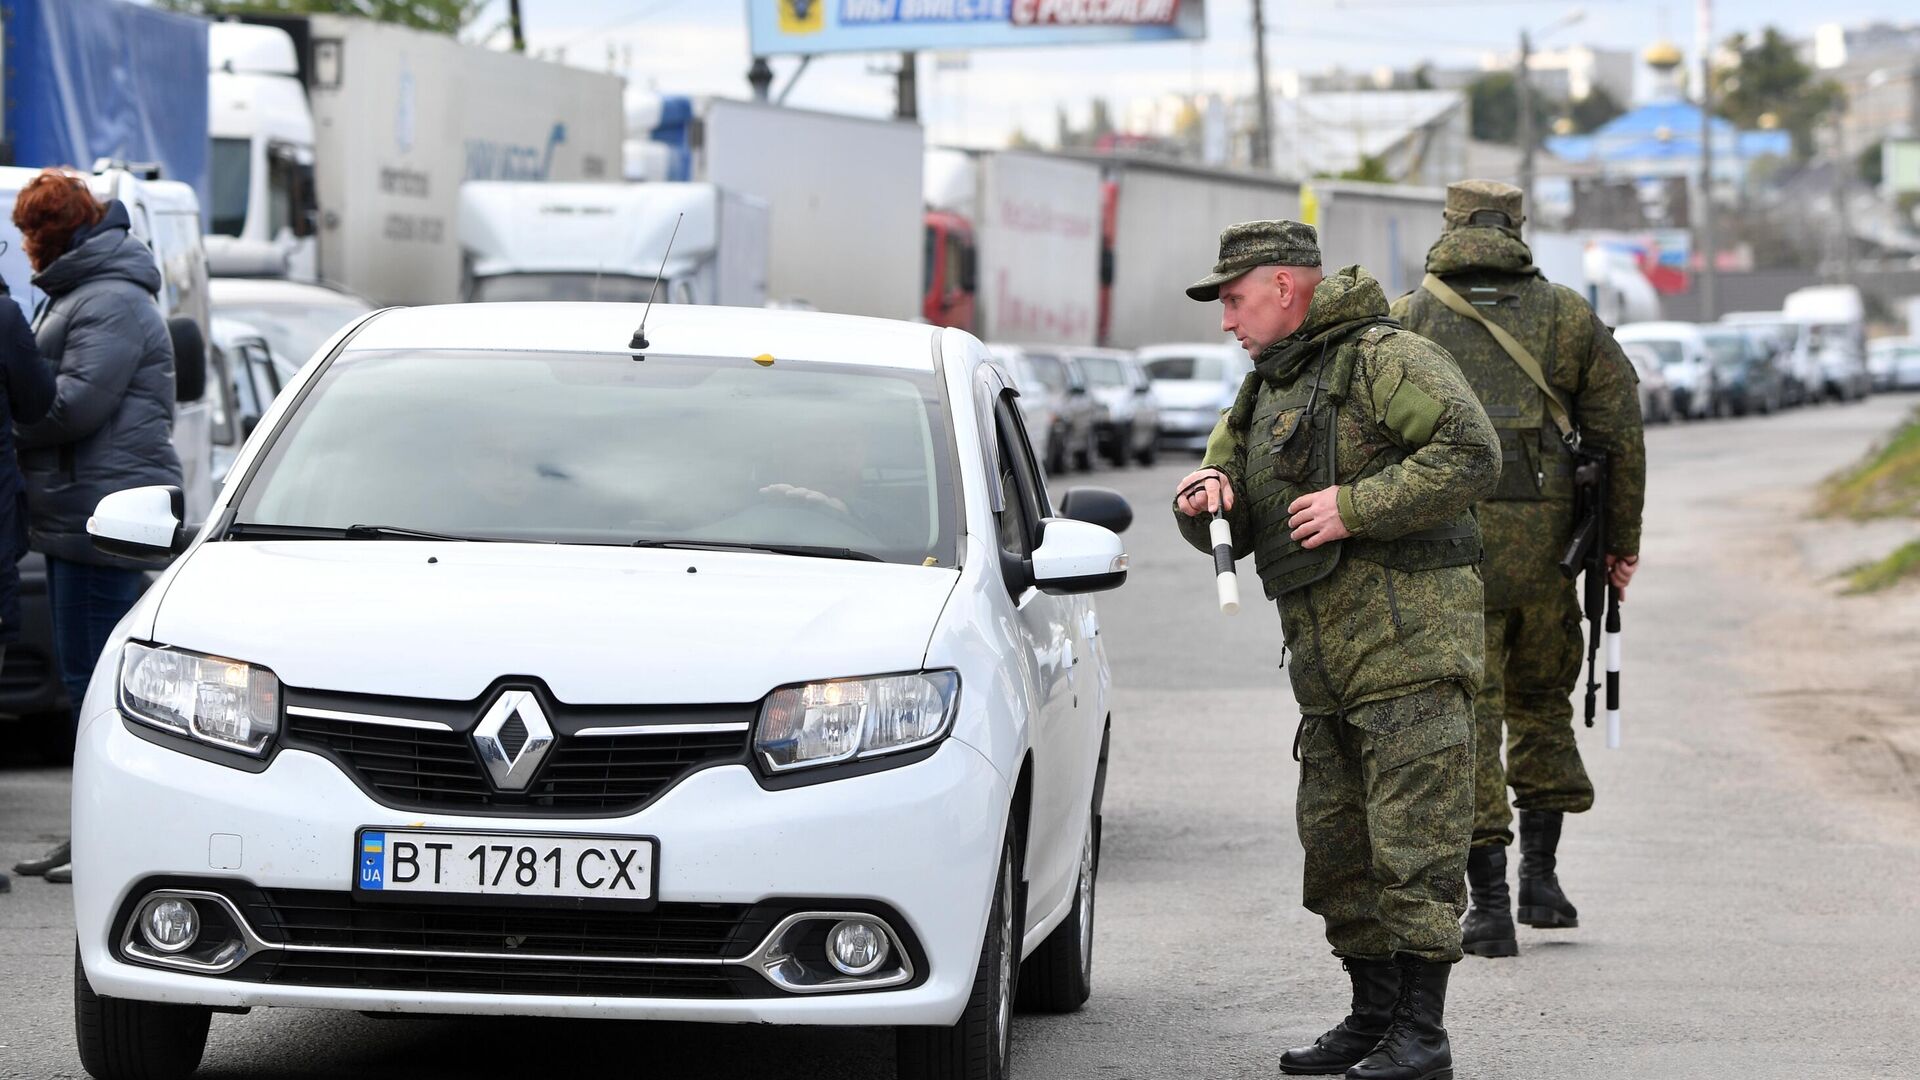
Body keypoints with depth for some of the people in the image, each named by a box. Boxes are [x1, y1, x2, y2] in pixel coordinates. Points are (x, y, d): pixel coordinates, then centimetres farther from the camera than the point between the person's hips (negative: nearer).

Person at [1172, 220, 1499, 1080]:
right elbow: (1226, 530, 21)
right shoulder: (1265, 392, 20)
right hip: (1329, 656, 9)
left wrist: (1354, 506, -19)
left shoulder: (1386, 359, -7)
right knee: (1336, 846, 12)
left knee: (1414, 839, -9)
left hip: (1410, 644, -9)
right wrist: (1206, 494, -3)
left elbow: (1471, 454, -20)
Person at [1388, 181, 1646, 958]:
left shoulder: (1406, 320, 3)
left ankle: (1488, 904, -3)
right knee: (1541, 702, 20)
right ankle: (1540, 876, 17)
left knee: (1468, 715, 2)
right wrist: (1623, 539, 11)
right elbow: (1620, 429, 4)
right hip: (1542, 540, 2)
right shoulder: (1565, 314, 7)